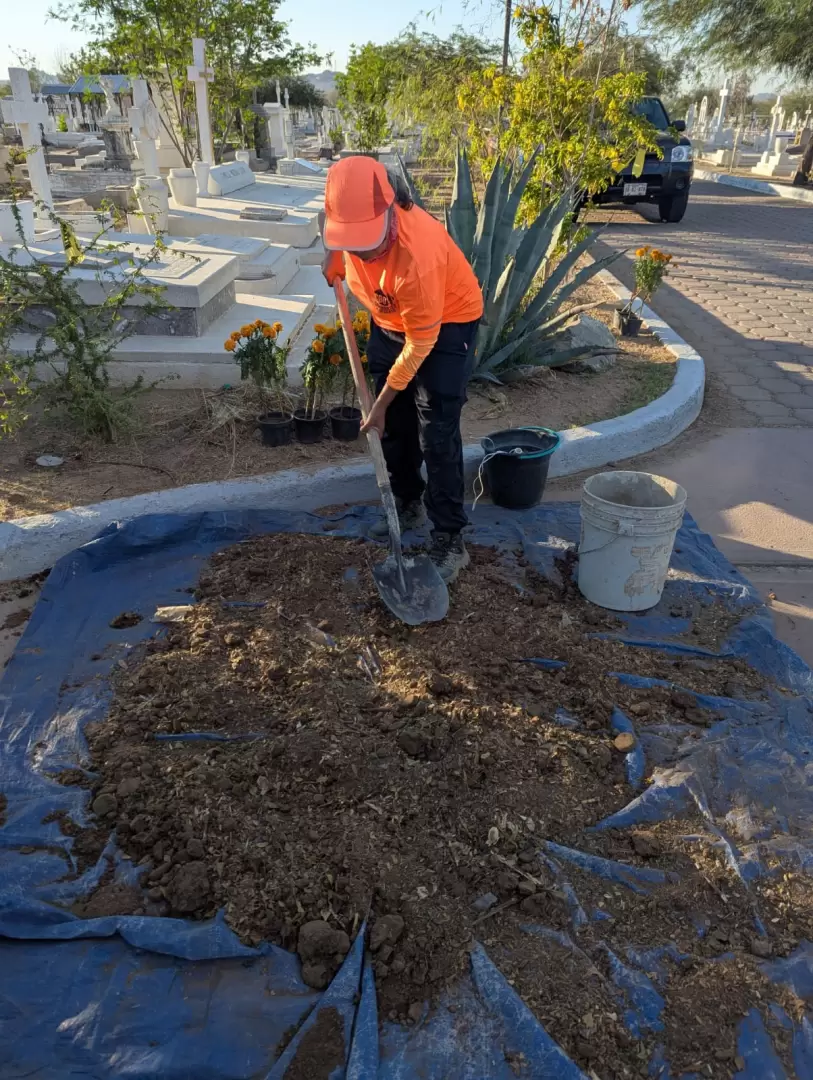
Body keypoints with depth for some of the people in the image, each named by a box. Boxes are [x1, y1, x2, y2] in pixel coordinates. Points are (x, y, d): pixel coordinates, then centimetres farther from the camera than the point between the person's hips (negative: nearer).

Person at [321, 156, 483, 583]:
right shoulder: (352, 215, -22)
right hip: (390, 320, 7)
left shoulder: (416, 257, -39)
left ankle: (450, 540, -2)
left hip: (446, 323, -7)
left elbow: (420, 343, -28)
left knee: (436, 432, -12)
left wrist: (382, 402, -21)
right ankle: (408, 505, 32)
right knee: (393, 424, 12)